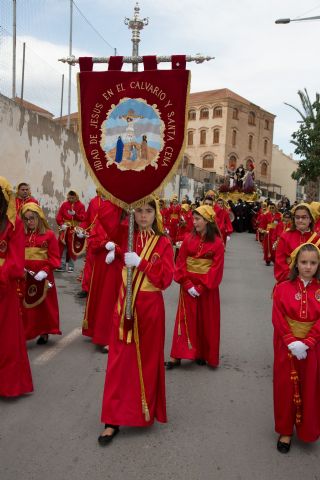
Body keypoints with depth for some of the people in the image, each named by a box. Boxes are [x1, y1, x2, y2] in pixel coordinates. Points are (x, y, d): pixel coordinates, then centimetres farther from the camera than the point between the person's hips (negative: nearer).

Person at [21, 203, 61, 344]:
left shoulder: (49, 235, -3)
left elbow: (54, 258, -4)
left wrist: (45, 270, -17)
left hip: (42, 277, -2)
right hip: (24, 277, 2)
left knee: (44, 305, 10)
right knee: (24, 306, 5)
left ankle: (44, 333, 25)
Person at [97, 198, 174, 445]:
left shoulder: (163, 242, -3)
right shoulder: (125, 235, 1)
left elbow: (165, 279, -13)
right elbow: (107, 218, -18)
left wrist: (141, 263, -20)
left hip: (151, 307, -1)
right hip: (125, 305, 1)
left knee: (147, 361, 11)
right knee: (120, 361, 4)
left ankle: (146, 412, 31)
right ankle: (114, 419, 13)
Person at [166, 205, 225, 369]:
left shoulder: (217, 243, -7)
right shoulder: (189, 239, 0)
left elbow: (216, 268, -10)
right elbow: (181, 263, -2)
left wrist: (202, 287, -16)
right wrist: (188, 284, -13)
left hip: (207, 287, -1)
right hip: (188, 286, 2)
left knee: (205, 322, 9)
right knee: (185, 320, 4)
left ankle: (203, 354, 24)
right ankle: (177, 356, 8)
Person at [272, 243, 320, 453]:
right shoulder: (283, 289, -7)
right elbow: (278, 319, -9)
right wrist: (291, 342, -18)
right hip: (287, 347, -1)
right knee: (286, 388, 10)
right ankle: (285, 431, 27)